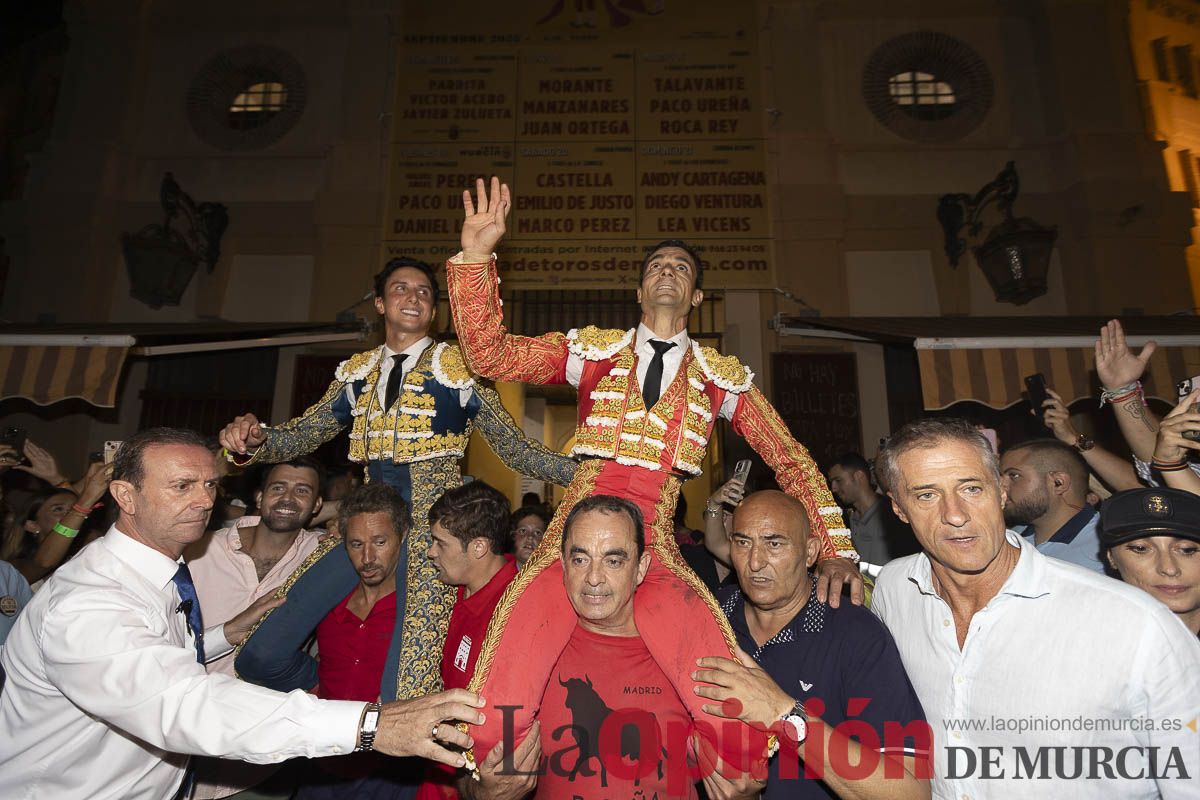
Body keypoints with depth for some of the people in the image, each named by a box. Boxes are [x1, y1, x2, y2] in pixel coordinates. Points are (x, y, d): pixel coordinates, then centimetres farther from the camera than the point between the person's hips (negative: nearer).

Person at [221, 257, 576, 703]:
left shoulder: (458, 368, 2)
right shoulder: (357, 372, 15)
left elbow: (515, 449, 0)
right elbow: (302, 435, 12)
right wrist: (253, 440, -10)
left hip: (430, 525, -4)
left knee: (406, 693, -12)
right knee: (262, 658, -1)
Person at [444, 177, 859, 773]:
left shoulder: (722, 377, 13)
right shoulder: (594, 350, 12)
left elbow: (791, 461, 15)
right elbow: (491, 354, 4)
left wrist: (836, 551, 5)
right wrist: (476, 255, -6)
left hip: (656, 549, 0)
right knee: (496, 714, -19)